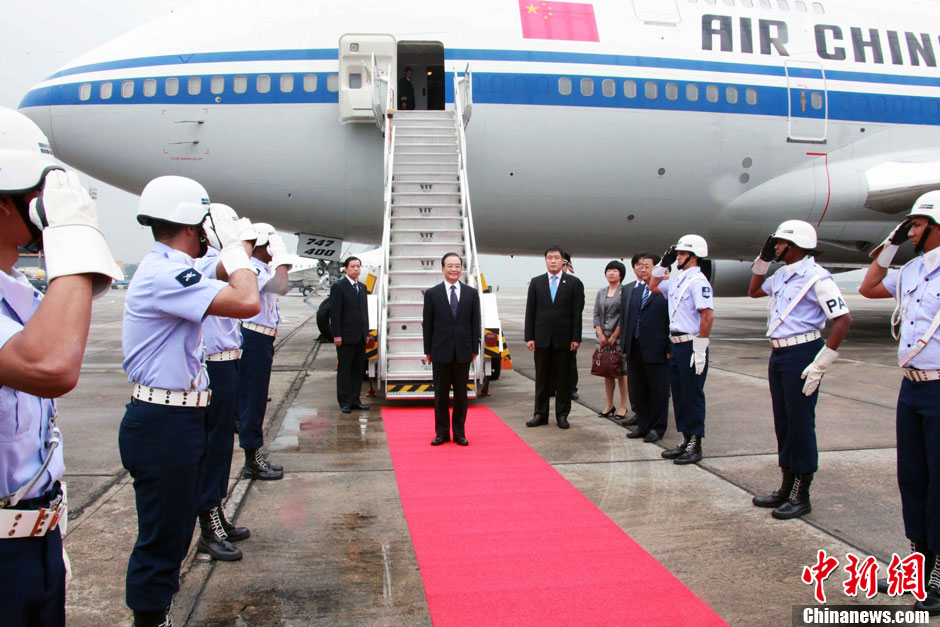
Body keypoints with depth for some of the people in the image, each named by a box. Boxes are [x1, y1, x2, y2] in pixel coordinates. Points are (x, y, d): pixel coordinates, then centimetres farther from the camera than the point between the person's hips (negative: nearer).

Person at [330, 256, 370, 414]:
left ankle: (355, 400, 18)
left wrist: (366, 332, 12)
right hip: (346, 336, -6)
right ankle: (344, 402, 9)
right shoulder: (339, 286, -6)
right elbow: (335, 312, -10)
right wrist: (337, 335, -15)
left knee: (358, 369, 10)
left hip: (360, 337, 6)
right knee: (345, 369, 2)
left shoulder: (362, 287, 15)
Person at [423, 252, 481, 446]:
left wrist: (475, 349, 1)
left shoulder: (471, 293, 5)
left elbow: (475, 323, 6)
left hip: (463, 352, 1)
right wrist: (428, 350, -1)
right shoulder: (432, 294, 1)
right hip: (441, 351, -1)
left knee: (461, 393, 8)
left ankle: (459, 432, 18)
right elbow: (427, 323, 2)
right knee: (441, 394, 5)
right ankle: (442, 432, 16)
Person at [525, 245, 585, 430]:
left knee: (564, 379, 5)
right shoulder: (536, 282, 8)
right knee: (541, 378, 7)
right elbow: (530, 311, 5)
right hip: (542, 338, 2)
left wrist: (576, 338, -7)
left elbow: (577, 312, -1)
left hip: (564, 339, -1)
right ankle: (540, 414, 16)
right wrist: (529, 337, -1)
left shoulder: (574, 283, 3)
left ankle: (562, 415, 14)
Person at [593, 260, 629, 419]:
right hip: (603, 336, 5)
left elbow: (625, 316, -9)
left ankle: (623, 406, 6)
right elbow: (596, 314, 11)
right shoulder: (601, 292, 13)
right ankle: (609, 405, 15)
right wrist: (600, 334, -1)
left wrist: (614, 336, -10)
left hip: (619, 336, -5)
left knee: (622, 372, -2)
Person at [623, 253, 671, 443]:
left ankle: (657, 428, 17)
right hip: (635, 349, 7)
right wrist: (626, 345, 10)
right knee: (639, 390, 14)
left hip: (656, 351, -7)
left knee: (658, 391, 5)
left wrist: (670, 349, -13)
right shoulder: (635, 291, 13)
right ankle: (643, 425, 26)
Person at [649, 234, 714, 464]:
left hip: (691, 346, -9)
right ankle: (686, 441, 25)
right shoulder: (677, 281, 13)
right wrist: (663, 264, 16)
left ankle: (695, 446, 8)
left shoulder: (698, 281, -14)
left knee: (693, 395, -1)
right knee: (679, 393, 14)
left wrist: (700, 350, -22)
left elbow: (708, 315, -21)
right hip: (676, 344, 9)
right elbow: (653, 286, 29)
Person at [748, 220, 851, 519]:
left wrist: (820, 364, -21)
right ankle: (787, 488, 27)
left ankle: (801, 496, 11)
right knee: (783, 423, 15)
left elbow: (843, 319, -19)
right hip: (778, 353, 9)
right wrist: (763, 259, 16)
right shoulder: (782, 275, 12)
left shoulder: (816, 277, -14)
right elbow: (754, 291, 31)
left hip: (801, 353, -9)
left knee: (800, 424, -1)